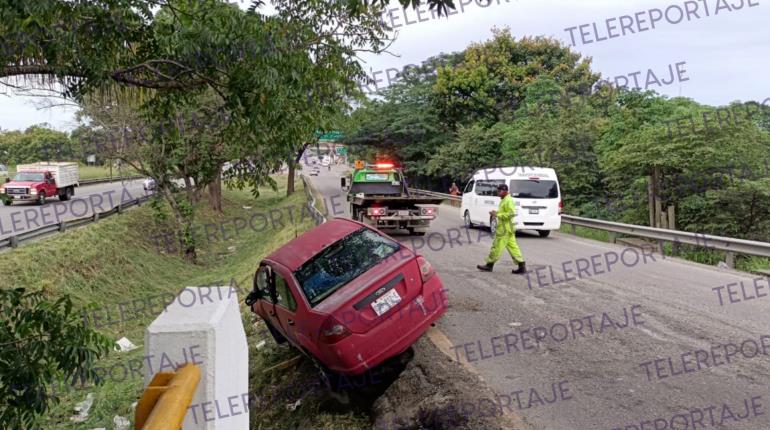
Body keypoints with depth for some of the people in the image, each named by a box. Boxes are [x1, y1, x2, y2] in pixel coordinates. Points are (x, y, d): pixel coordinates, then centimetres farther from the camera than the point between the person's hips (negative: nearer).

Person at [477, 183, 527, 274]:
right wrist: (496, 212, 12)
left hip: (505, 229, -11)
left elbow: (511, 214, -24)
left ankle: (489, 265, 5)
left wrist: (497, 214, -21)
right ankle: (522, 266, 9)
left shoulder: (508, 200, -16)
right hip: (506, 228, 11)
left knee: (497, 246, -3)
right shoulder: (504, 200, 17)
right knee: (512, 247, 9)